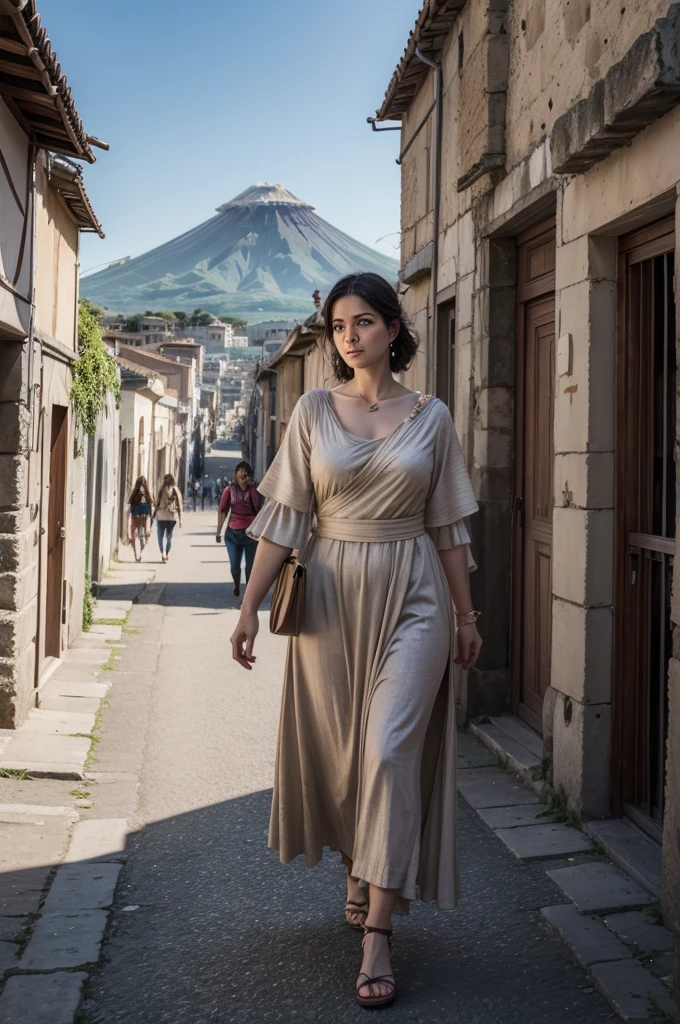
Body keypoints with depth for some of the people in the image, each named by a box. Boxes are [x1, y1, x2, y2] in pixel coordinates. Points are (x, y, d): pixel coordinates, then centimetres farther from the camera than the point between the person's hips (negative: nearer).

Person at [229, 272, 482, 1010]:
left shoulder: (432, 417, 3)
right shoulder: (313, 412, 3)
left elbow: (449, 525, 7)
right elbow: (283, 517, 0)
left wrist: (465, 614, 8)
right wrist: (250, 605, -6)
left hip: (413, 595, -1)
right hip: (332, 593, 1)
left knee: (391, 748, -9)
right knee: (338, 747, 9)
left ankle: (377, 932, -7)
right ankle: (358, 873, 36)